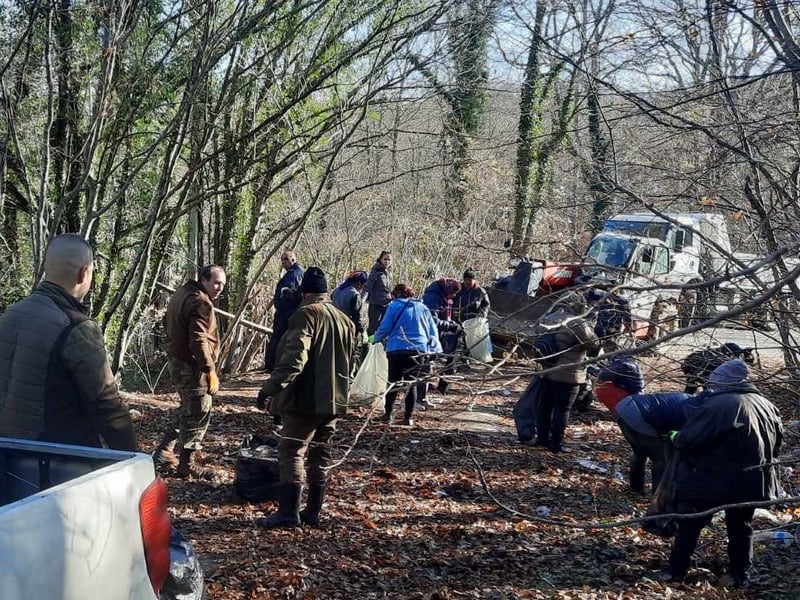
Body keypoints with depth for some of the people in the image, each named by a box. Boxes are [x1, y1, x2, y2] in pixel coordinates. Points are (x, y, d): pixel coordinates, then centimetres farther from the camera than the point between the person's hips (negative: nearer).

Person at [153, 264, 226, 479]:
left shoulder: (181, 294, 14)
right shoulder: (200, 303, -18)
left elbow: (169, 323, 23)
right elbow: (198, 341, -25)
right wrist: (210, 370, -24)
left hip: (177, 363, 10)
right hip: (192, 367, -10)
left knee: (187, 411, 21)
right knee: (198, 415, -1)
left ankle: (163, 453, 26)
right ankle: (188, 464, 6)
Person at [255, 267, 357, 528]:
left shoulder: (305, 315, -11)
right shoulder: (345, 320, 16)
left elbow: (294, 358, -24)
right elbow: (349, 362, 23)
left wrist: (271, 387, -27)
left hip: (305, 399, -8)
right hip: (333, 400, 8)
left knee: (292, 452, -6)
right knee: (320, 455, 13)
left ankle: (288, 512, -12)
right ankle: (313, 512, 17)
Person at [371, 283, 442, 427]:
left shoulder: (394, 306, 0)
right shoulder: (422, 308, 13)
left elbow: (385, 328, -2)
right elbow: (432, 330, 13)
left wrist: (375, 338, 14)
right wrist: (435, 348, 19)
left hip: (397, 350, -2)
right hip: (419, 350, 2)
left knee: (394, 382, 9)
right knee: (412, 383, 7)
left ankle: (388, 414, 13)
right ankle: (409, 417, 6)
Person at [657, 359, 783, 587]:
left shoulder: (716, 405, -20)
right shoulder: (767, 406, 5)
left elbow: (686, 440, -19)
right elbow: (777, 442, 18)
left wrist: (675, 438, 2)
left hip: (712, 481, -6)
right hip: (751, 482, 6)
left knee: (689, 525, 8)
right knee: (741, 527, 21)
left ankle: (676, 571, 14)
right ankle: (739, 575, 26)